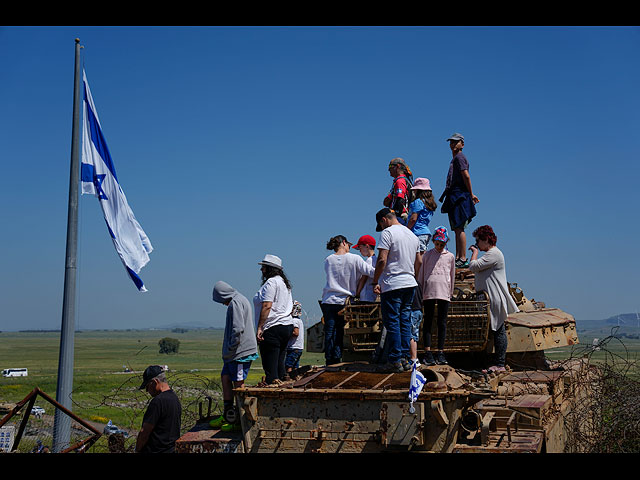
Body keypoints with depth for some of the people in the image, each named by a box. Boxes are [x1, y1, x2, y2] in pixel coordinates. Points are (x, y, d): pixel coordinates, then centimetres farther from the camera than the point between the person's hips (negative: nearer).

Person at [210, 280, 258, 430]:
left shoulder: (236, 303, -15)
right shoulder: (241, 300, 18)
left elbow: (238, 329, -24)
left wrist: (231, 348, -15)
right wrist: (228, 350, 20)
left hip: (240, 352, -11)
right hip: (234, 352, 11)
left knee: (238, 384, -5)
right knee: (225, 378, 14)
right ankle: (228, 416, 20)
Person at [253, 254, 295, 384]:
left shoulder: (271, 282, -11)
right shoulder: (284, 282, 19)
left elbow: (267, 306, -19)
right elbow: (290, 308, 22)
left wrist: (259, 327, -19)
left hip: (272, 328, -10)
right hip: (287, 325, 10)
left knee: (270, 366, -8)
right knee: (280, 363, 13)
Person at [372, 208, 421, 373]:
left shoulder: (388, 233, -8)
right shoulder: (412, 235, 15)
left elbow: (382, 260, -16)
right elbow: (418, 262, 19)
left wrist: (375, 282, -9)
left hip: (391, 285, -7)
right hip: (410, 284, 7)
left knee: (392, 323, -2)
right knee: (405, 322, 11)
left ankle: (395, 360, -2)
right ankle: (406, 359, 11)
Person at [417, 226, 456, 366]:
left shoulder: (450, 256, 12)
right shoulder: (427, 255, 8)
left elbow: (452, 276, 18)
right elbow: (421, 275, 11)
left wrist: (451, 293, 15)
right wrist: (419, 294, 8)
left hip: (444, 293, 1)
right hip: (429, 291, -1)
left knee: (442, 323, 2)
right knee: (428, 322, -2)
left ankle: (440, 352, 7)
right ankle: (427, 353, -2)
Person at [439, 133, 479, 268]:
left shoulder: (459, 157, -7)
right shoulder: (455, 159, 23)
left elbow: (466, 176, -16)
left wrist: (471, 195, -14)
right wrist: (470, 195, 17)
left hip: (459, 196, -10)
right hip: (454, 197, 10)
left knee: (459, 228, -13)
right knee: (457, 229, 10)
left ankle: (463, 259, -14)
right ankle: (458, 257, 12)